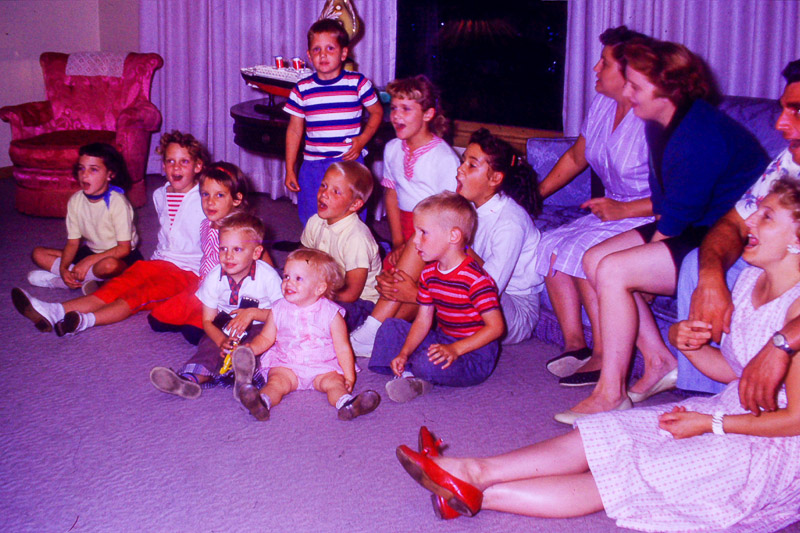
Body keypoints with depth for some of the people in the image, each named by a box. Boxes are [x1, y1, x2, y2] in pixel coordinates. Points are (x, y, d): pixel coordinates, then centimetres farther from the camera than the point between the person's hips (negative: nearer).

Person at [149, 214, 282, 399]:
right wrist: (222, 341, -24)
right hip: (225, 326, 2)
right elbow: (207, 321, -3)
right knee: (210, 344, -28)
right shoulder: (214, 277, -8)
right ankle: (192, 378, -53)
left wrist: (252, 313, -24)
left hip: (259, 326, -2)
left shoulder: (267, 276, -15)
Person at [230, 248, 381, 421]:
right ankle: (262, 402, -54)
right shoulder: (279, 310, 5)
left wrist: (349, 377, -11)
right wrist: (250, 348, -8)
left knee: (334, 381, -28)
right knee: (277, 381, -27)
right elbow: (266, 338, 13)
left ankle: (346, 404, -54)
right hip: (285, 364, 1)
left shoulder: (331, 313, -4)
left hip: (323, 367, -1)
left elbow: (343, 349, -1)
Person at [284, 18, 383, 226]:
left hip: (349, 163, -2)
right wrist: (290, 169, 7)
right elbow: (294, 130, 7)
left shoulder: (358, 83, -2)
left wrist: (362, 139, -6)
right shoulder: (302, 89, 1)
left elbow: (377, 112, 10)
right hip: (313, 167, 2)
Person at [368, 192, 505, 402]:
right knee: (391, 327, 6)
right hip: (442, 340, 9)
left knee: (428, 364, -35)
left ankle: (418, 375, -1)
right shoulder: (429, 274, 4)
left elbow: (495, 326, -22)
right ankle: (409, 375, -13)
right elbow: (423, 320, 6)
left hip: (474, 353, -9)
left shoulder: (475, 278, -22)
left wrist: (455, 349, -28)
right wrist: (404, 353, -9)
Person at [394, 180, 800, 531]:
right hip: (728, 410, 8)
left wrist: (709, 424, -16)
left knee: (626, 479, -17)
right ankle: (475, 473, -15)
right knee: (604, 436, -7)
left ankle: (478, 493, -19)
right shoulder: (750, 280, 6)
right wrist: (687, 342, -8)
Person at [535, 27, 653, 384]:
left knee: (584, 251, -27)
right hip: (614, 211, 9)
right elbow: (575, 157, 22)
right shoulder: (602, 105, 6)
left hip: (654, 218, -9)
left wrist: (623, 209, -25)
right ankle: (575, 344, -9)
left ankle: (605, 356, -20)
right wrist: (535, 193, 19)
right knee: (551, 244, -9)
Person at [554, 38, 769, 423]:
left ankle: (610, 394, -13)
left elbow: (680, 213, -21)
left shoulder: (700, 135, -26)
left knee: (612, 271, -22)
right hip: (693, 229, 11)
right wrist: (658, 231, 3)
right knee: (594, 259, 1)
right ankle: (659, 362, 5)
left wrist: (655, 243, -7)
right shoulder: (658, 124, 6)